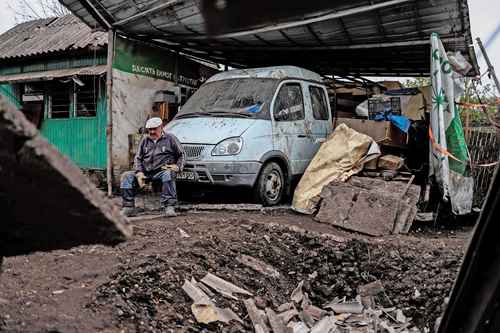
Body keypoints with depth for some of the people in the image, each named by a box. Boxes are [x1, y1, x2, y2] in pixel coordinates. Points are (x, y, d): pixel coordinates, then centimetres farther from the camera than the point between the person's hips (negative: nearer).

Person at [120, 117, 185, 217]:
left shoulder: (170, 138, 9)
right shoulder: (145, 140, 19)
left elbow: (182, 154, 11)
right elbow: (137, 158, 16)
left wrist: (178, 166, -7)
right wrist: (139, 172, -1)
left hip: (161, 171, -4)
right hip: (146, 172, 4)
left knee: (168, 174, -38)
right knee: (127, 176, -15)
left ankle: (169, 207, -38)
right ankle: (129, 207, -12)